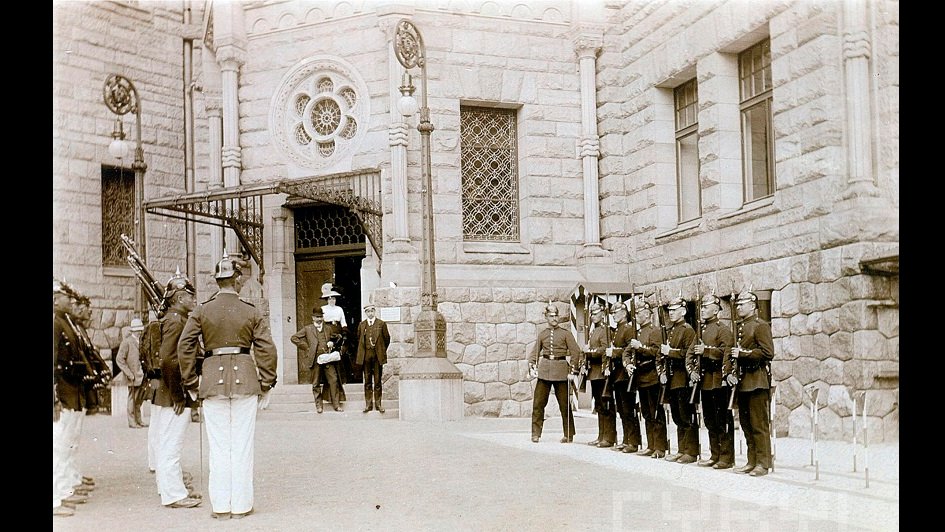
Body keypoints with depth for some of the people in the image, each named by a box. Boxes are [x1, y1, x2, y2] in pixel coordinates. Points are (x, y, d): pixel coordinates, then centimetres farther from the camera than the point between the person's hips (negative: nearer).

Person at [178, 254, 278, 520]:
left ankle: (221, 505, 11)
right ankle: (241, 505, 10)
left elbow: (185, 348, -2)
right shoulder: (252, 313, 0)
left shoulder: (201, 312, 1)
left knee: (218, 445, 8)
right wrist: (265, 385, 5)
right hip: (245, 378, -1)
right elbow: (267, 351, -3)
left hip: (213, 379, 1)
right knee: (243, 444, 6)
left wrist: (191, 384, 6)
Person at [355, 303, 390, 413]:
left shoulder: (382, 324, 3)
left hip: (378, 356, -2)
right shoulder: (361, 325, 9)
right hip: (366, 356, 2)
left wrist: (382, 350, 8)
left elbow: (387, 338, 8)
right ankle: (368, 404, 7)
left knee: (378, 381, 1)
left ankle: (378, 403, 7)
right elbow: (358, 339, 17)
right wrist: (362, 351, 11)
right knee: (367, 381, 4)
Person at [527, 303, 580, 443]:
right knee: (538, 403, -2)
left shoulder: (565, 333, 2)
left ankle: (569, 435, 13)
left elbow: (576, 351, 0)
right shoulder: (542, 334, 10)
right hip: (544, 370, 2)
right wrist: (531, 365, 1)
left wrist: (571, 367, -7)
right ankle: (536, 433, 6)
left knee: (564, 404, 3)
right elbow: (535, 352, 16)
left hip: (560, 371, -2)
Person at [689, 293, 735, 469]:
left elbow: (725, 352, -16)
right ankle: (715, 456, 19)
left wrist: (706, 350, -24)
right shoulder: (701, 330, 17)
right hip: (705, 381, 8)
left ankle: (726, 458, 1)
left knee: (723, 421, -3)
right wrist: (694, 370, 5)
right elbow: (693, 353, 20)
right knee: (710, 420, 12)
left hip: (719, 381, -8)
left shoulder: (723, 330, -6)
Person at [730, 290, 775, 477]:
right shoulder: (739, 327, 17)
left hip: (757, 381, -8)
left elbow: (768, 353, -16)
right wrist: (732, 372, 10)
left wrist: (744, 353, -17)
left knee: (759, 424, -5)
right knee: (745, 423, 10)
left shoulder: (761, 325, -7)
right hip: (742, 382, 8)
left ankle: (763, 463, -1)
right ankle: (752, 461, 17)